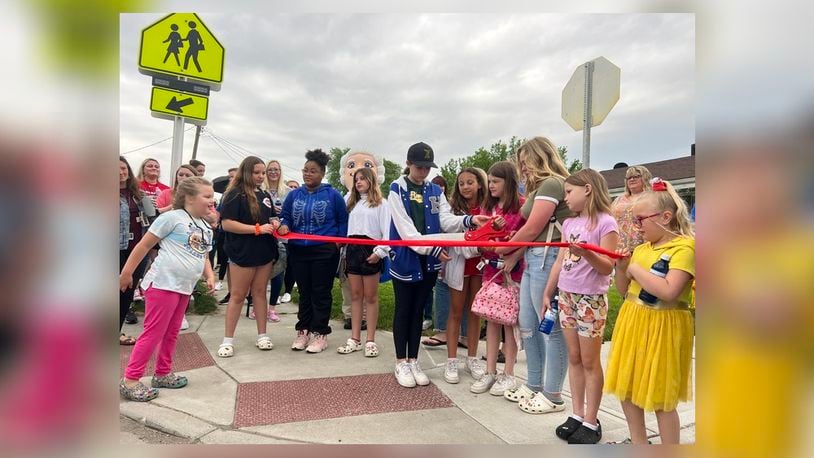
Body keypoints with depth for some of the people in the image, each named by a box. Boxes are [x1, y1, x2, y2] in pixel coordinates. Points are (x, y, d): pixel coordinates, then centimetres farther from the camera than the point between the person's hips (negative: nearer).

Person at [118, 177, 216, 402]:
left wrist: (210, 275, 4)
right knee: (153, 333, -3)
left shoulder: (206, 228, 12)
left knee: (171, 333, 18)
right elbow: (144, 245, -7)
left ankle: (163, 373, 32)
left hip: (184, 288, 8)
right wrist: (126, 273, -4)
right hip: (163, 283, -8)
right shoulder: (172, 217, -11)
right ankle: (129, 380, 9)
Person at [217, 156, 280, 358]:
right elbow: (226, 224, -17)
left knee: (260, 292, 12)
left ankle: (262, 335, 20)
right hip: (243, 253, -6)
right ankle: (228, 340, 13)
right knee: (238, 295, 2)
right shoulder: (235, 194, -8)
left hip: (265, 252, 6)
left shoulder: (265, 195, 14)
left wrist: (274, 223, 3)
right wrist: (257, 229, -20)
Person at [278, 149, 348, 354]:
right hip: (298, 251, 4)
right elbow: (285, 217, 11)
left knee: (321, 293, 3)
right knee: (304, 292, 13)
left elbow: (343, 221, 2)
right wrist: (284, 227, -10)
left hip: (325, 252, -4)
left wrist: (338, 242, -8)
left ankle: (319, 333, 13)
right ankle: (303, 330, 23)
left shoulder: (333, 195, -3)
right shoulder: (293, 195, 8)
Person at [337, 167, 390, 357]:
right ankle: (355, 339, 12)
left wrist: (380, 251, -15)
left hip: (371, 250, -5)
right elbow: (348, 227, 15)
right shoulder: (353, 203, 21)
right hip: (353, 250, 5)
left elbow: (386, 230, -7)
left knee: (371, 297, 1)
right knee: (355, 296, 7)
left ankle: (370, 341, 7)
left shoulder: (381, 203, 1)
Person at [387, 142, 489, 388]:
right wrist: (433, 248, -21)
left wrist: (468, 220, -22)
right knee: (403, 310, 5)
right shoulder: (397, 190, -4)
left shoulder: (435, 191, 10)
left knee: (418, 310, 12)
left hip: (429, 260, 4)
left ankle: (413, 361, 24)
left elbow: (446, 220, -2)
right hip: (405, 258, -4)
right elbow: (406, 229, -14)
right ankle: (401, 364, 18)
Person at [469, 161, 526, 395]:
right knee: (492, 320, 10)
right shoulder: (488, 206, 12)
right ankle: (490, 372, 19)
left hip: (513, 270, -6)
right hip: (491, 269, 6)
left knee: (509, 322, 4)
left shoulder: (522, 205, -9)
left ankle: (508, 375, 17)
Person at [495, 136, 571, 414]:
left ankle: (553, 396, 13)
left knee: (550, 327, 0)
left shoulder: (552, 184, -10)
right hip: (533, 260, 10)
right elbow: (531, 232, 13)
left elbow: (532, 229, -13)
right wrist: (514, 256, 5)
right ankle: (534, 384, 29)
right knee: (527, 325, 14)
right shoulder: (540, 186, 20)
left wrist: (503, 249, 0)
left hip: (547, 260, -10)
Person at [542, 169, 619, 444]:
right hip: (566, 296, 6)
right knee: (574, 358, 12)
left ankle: (591, 422, 15)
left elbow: (608, 268, -15)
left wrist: (586, 253, -33)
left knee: (590, 362, 3)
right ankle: (577, 416, 22)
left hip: (591, 299, -6)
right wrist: (547, 293, 13)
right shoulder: (569, 223, 9)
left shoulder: (606, 222, -10)